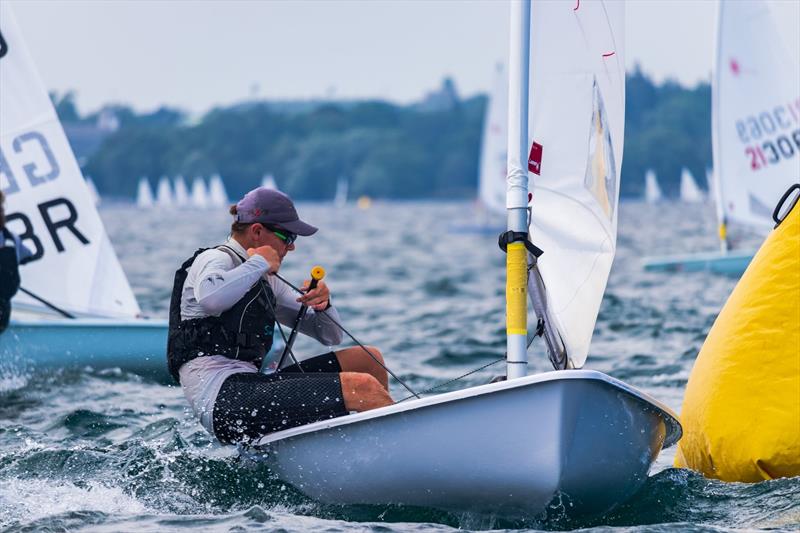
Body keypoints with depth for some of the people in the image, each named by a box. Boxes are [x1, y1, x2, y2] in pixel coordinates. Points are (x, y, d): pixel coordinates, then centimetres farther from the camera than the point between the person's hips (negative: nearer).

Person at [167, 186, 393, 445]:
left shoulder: (267, 283, 24)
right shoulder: (215, 259, -1)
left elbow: (330, 335, 25)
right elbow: (210, 298, -30)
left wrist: (322, 304, 2)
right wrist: (259, 264, -13)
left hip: (248, 387, 10)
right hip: (224, 397, -10)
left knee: (368, 359, 11)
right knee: (362, 387, -20)